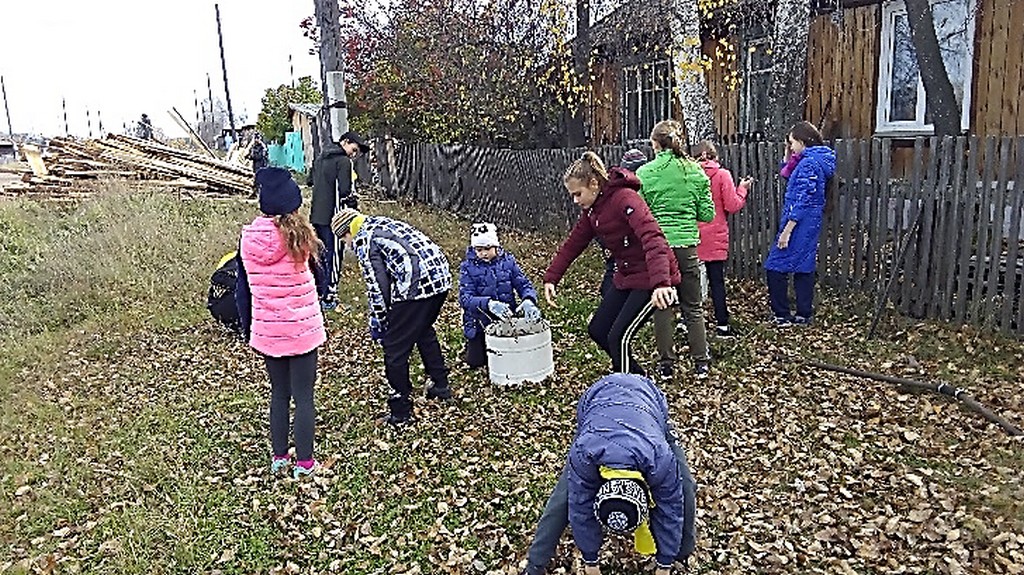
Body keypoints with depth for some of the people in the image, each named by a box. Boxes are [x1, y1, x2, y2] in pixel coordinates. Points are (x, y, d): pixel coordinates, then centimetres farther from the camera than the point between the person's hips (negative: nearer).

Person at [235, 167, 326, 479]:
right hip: (302, 329, -3)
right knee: (303, 397, 7)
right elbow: (315, 275, 0)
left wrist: (247, 329, 14)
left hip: (266, 331, 3)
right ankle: (304, 462, 15)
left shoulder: (248, 237, -3)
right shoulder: (299, 235, -13)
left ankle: (279, 457, 28)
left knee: (278, 393, 19)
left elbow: (242, 289, 4)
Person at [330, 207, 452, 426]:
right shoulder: (383, 222, 27)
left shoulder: (362, 240, 2)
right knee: (424, 330, 31)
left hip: (417, 284, -9)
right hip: (441, 275, 9)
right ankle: (440, 386, 43)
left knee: (395, 348, 4)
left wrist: (378, 323, 7)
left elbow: (376, 285, -3)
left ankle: (400, 411, 13)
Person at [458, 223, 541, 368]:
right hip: (480, 322, -2)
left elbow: (524, 284, -5)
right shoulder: (468, 267, -11)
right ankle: (472, 345, 29)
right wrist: (489, 304, -40)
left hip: (506, 319, 2)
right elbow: (465, 298, -21)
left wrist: (528, 301, -29)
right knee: (476, 361, -4)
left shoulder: (508, 260, -3)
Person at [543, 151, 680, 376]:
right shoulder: (591, 209, 5)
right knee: (597, 330, 12)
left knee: (618, 337, -13)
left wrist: (661, 282, -47)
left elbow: (652, 238, -35)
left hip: (650, 279, -10)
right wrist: (550, 278, 8)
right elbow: (573, 244, 13)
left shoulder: (624, 198, -23)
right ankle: (638, 378, 28)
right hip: (625, 276, 10)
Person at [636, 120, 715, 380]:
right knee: (693, 307, 14)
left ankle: (666, 365, 15)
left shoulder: (645, 173, -5)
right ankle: (701, 363, 19)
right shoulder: (696, 171, 1)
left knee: (662, 307, 9)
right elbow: (707, 214, 3)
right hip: (687, 245, 2)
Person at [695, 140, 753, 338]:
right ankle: (722, 325, 6)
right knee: (717, 281, 4)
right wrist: (742, 189, 8)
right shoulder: (722, 175, -7)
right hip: (715, 238, -2)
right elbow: (732, 206, -7)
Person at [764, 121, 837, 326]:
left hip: (800, 224, -10)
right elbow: (787, 174, 27)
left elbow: (802, 200, -21)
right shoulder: (816, 161, 14)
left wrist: (787, 230, -21)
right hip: (811, 224, 10)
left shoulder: (809, 163, -16)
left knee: (776, 267, -5)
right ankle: (804, 315, 18)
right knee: (804, 267, 12)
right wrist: (790, 156, 13)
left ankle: (782, 315, -1)